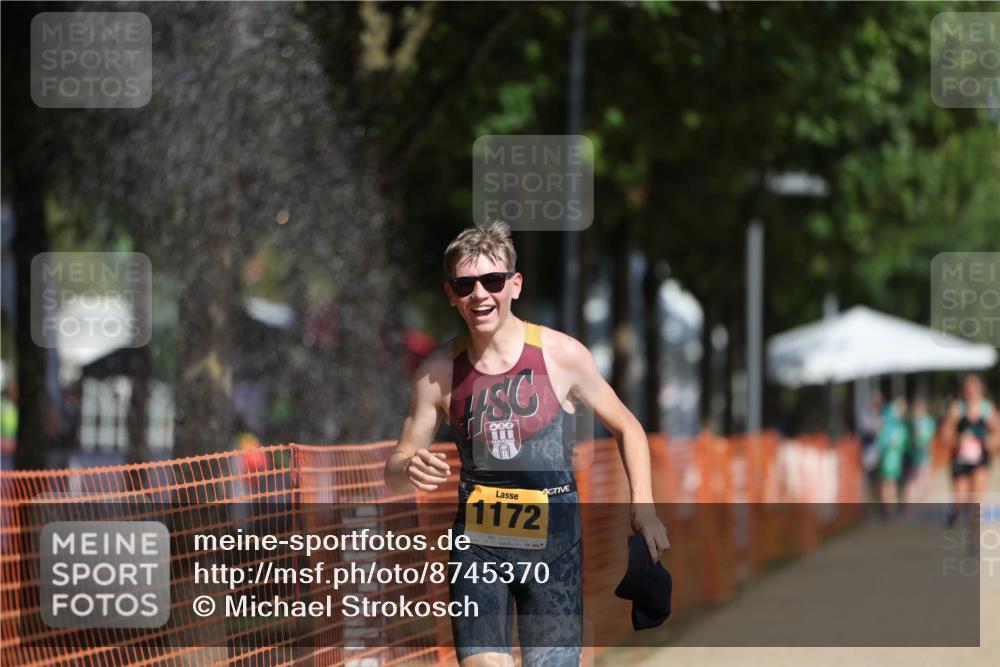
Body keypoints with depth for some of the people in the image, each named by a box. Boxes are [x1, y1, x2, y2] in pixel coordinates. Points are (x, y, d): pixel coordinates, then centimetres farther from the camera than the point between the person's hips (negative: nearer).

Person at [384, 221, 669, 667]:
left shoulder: (561, 355, -5)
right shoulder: (439, 372, -1)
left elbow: (626, 428, 8)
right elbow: (394, 471, 7)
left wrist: (643, 507, -4)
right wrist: (410, 470, -18)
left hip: (553, 542, -1)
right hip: (478, 545, 1)